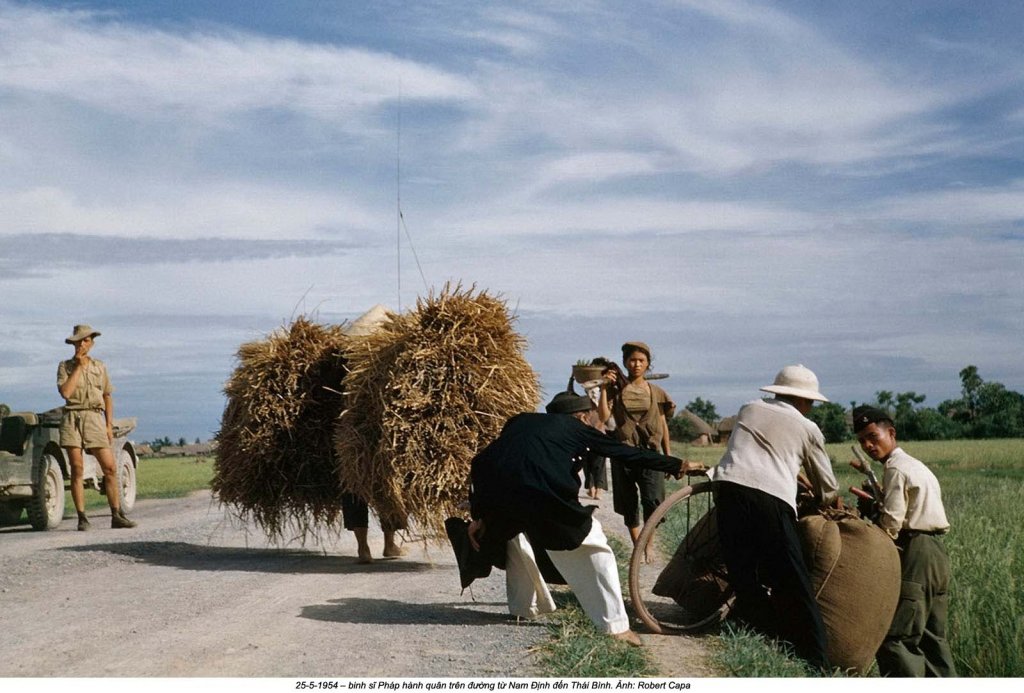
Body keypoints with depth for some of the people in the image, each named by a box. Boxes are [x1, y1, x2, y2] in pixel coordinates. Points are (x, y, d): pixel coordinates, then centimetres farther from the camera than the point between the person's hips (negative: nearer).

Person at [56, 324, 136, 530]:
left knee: (110, 467, -6)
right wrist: (78, 367, -7)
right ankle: (82, 518, 0)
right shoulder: (65, 366, 7)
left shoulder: (100, 367, 13)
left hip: (95, 417, 2)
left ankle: (116, 515, -1)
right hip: (72, 418, -2)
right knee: (77, 469, -3)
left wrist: (109, 424, 10)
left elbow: (107, 397, 17)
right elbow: (65, 392, -10)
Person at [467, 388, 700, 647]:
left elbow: (481, 462, 25)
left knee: (516, 538, 37)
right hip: (544, 496, -4)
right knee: (594, 549, 12)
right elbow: (627, 453, 24)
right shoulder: (576, 428, 22)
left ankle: (522, 608, 42)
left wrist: (479, 515, 25)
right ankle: (615, 625, 7)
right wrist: (677, 465, 34)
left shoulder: (520, 422, 32)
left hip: (496, 491, 4)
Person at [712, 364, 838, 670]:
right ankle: (816, 660, 3)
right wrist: (823, 503, 48)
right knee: (793, 586, 1)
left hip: (729, 488, 3)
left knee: (744, 576, 11)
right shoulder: (808, 429, 16)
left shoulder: (748, 409, 24)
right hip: (772, 499, -3)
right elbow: (827, 486, 25)